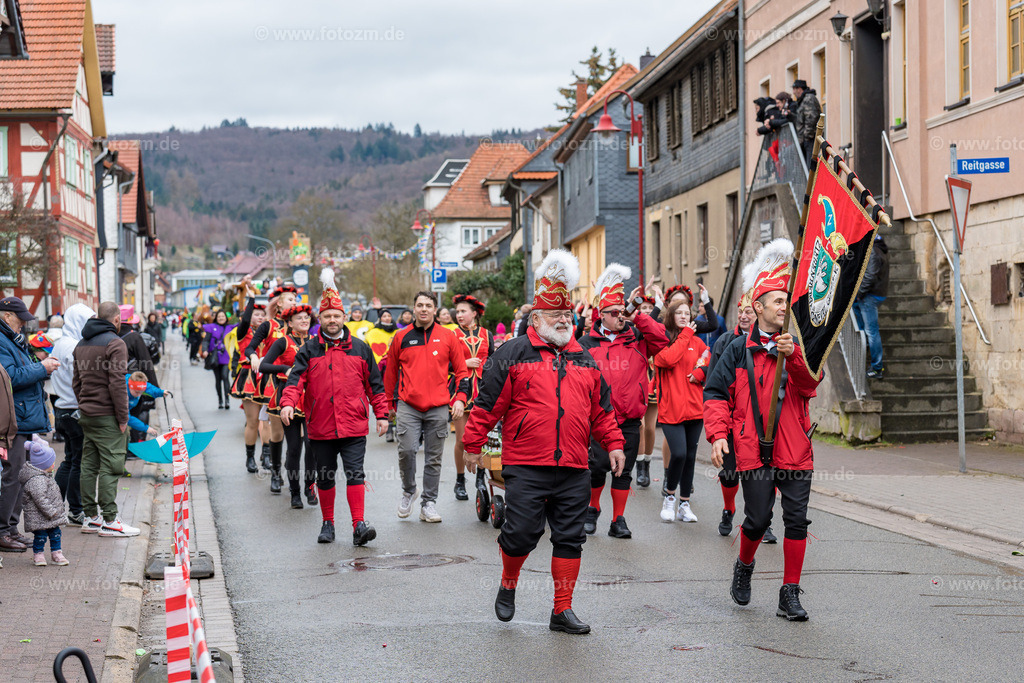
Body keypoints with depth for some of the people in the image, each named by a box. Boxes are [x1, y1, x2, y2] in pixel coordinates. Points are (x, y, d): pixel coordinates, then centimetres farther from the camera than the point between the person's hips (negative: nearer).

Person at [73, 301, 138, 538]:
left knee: (89, 465, 10)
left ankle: (89, 517, 14)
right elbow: (117, 384, -17)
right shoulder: (114, 343, -12)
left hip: (86, 415, 8)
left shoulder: (81, 344, 15)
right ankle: (109, 521, -6)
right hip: (107, 416, -8)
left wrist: (83, 408, 19)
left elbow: (76, 382, 19)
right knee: (110, 467, -6)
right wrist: (123, 418, -12)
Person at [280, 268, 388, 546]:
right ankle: (327, 523, 23)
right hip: (320, 427, 1)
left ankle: (359, 526, -14)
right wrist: (288, 403, -24)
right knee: (325, 477, 10)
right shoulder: (309, 350, 5)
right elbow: (296, 379, -6)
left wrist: (381, 414, 7)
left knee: (355, 472, -10)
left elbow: (374, 385, 11)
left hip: (354, 426, -1)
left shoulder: (360, 349, 8)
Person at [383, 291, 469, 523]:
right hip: (408, 406, 0)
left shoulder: (447, 337, 6)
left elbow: (461, 370, 10)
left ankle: (429, 504, 13)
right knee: (406, 450, -12)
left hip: (438, 408, 1)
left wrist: (460, 398, -3)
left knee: (434, 458, 4)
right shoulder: (401, 337, 6)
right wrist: (389, 404, 17)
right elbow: (390, 372, 15)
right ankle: (408, 491, 12)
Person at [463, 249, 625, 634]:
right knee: (521, 532, -4)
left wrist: (614, 444, 11)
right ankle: (508, 585, 26)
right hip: (525, 468, -4)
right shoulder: (513, 354, -1)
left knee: (570, 538, 5)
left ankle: (562, 611, 13)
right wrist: (473, 445, 0)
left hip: (574, 470, 4)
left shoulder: (585, 360, 14)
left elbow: (601, 410, 19)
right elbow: (488, 404, 0)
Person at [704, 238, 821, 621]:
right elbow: (715, 393, 4)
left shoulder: (796, 346, 9)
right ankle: (744, 567, 31)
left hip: (795, 450, 2)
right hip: (754, 451, -2)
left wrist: (792, 355, -25)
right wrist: (718, 434, -8)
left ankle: (790, 595, 7)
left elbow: (810, 383, -8)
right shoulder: (739, 350, 5)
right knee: (758, 519, -1)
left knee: (797, 520, -1)